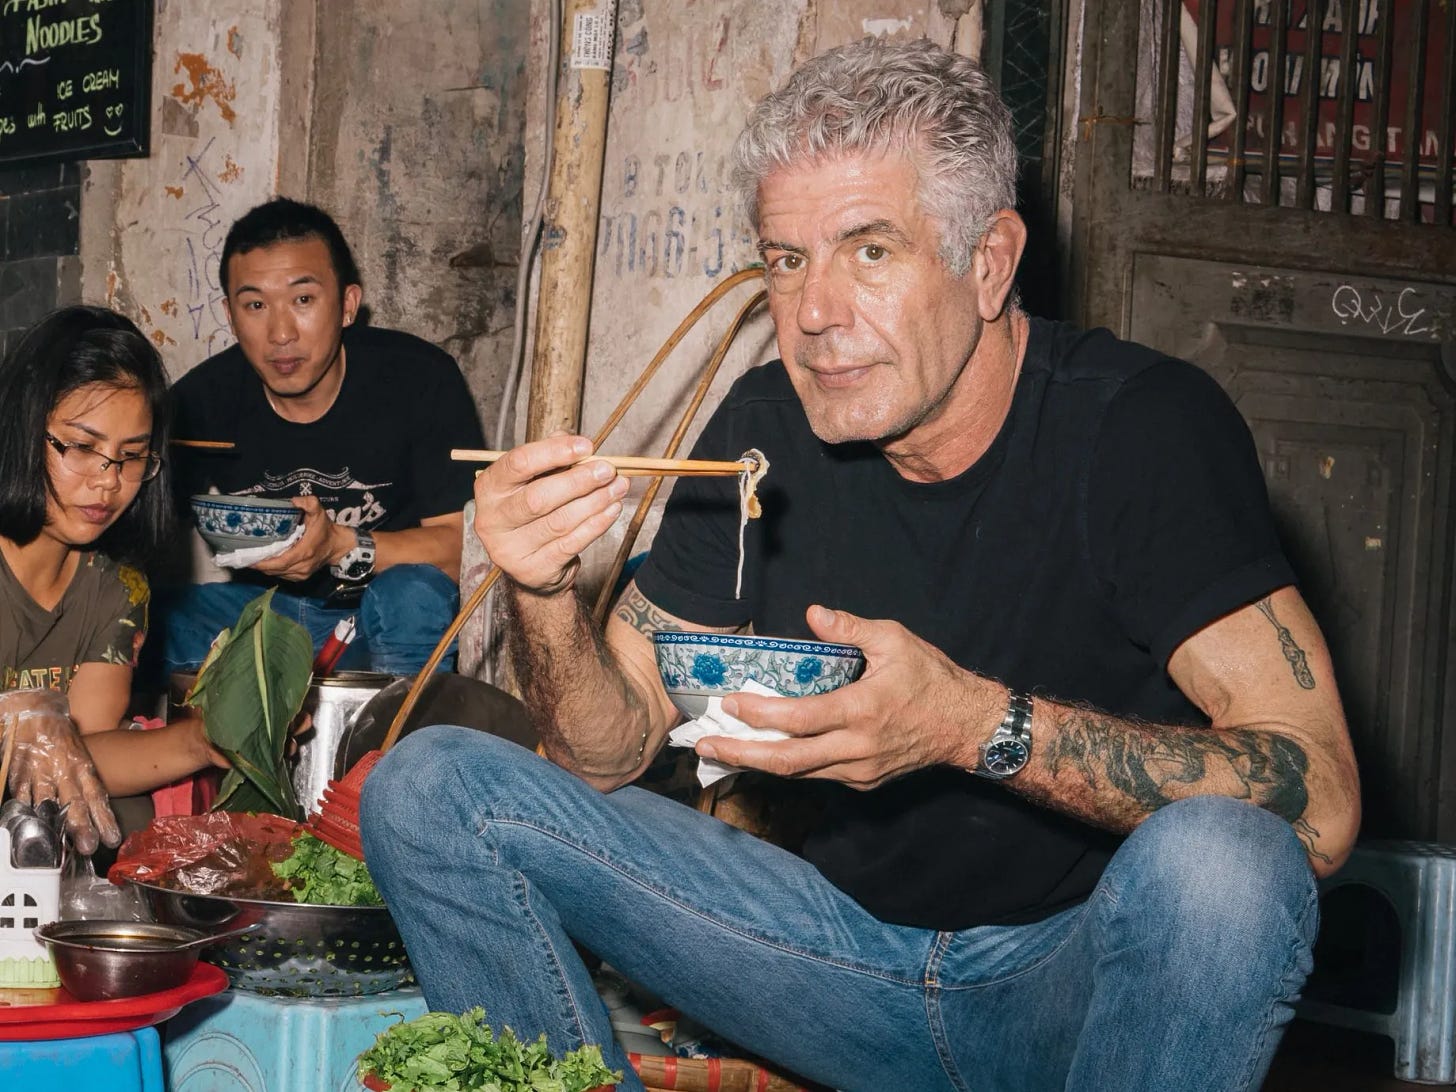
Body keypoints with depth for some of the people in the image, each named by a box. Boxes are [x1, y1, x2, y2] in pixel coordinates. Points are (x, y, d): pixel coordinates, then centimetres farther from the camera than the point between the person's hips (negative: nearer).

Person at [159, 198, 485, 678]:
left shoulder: (421, 380, -15)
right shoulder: (199, 400, -7)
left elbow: (463, 543, -17)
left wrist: (342, 547, -32)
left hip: (373, 608, -1)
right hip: (256, 603, 2)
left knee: (415, 593, -33)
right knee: (173, 603, -25)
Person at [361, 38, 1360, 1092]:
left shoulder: (1149, 424, -16)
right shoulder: (767, 429, -2)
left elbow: (1320, 802, -25)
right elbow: (612, 750, 2)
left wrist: (980, 725, -35)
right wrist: (546, 592, -19)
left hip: (1084, 969, -3)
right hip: (854, 943, 4)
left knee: (1214, 861, -39)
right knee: (432, 789, -7)